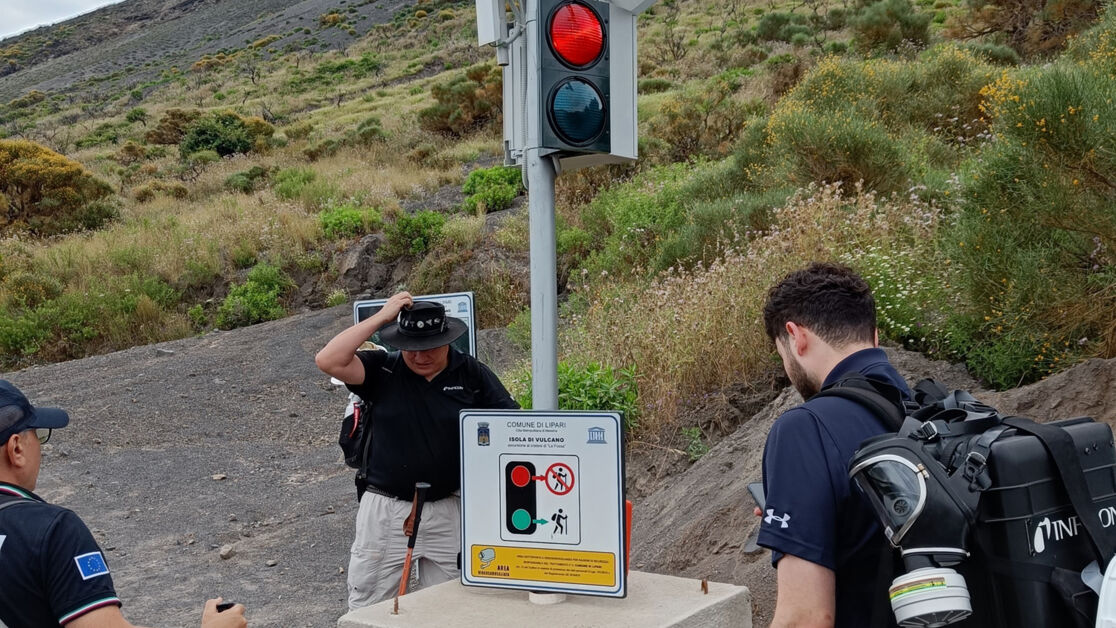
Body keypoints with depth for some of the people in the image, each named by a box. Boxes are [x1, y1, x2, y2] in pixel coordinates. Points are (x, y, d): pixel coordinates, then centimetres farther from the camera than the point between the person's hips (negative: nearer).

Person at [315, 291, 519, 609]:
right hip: (385, 510, -1)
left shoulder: (472, 374, -2)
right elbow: (328, 360, -16)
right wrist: (381, 317, -17)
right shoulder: (382, 370, -3)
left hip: (449, 510, 1)